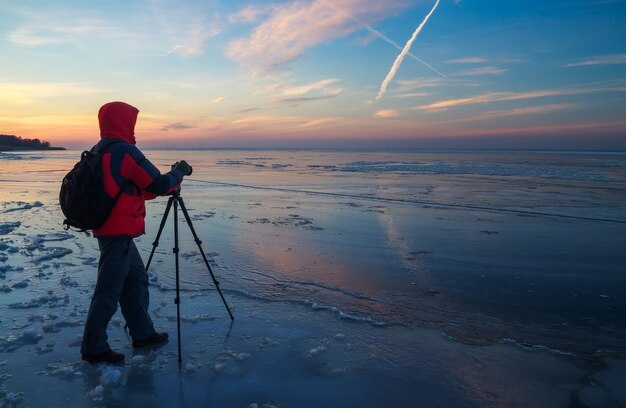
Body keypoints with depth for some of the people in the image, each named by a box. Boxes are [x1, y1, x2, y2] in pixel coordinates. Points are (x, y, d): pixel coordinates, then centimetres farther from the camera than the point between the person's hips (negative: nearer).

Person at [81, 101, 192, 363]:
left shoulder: (98, 151, 13)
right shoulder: (125, 151, -15)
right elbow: (159, 185, -15)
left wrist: (168, 181, 17)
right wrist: (179, 172, 3)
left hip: (108, 229, 10)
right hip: (119, 232, -9)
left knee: (136, 279, 17)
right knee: (109, 290, 0)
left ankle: (143, 333, 26)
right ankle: (94, 347, 10)